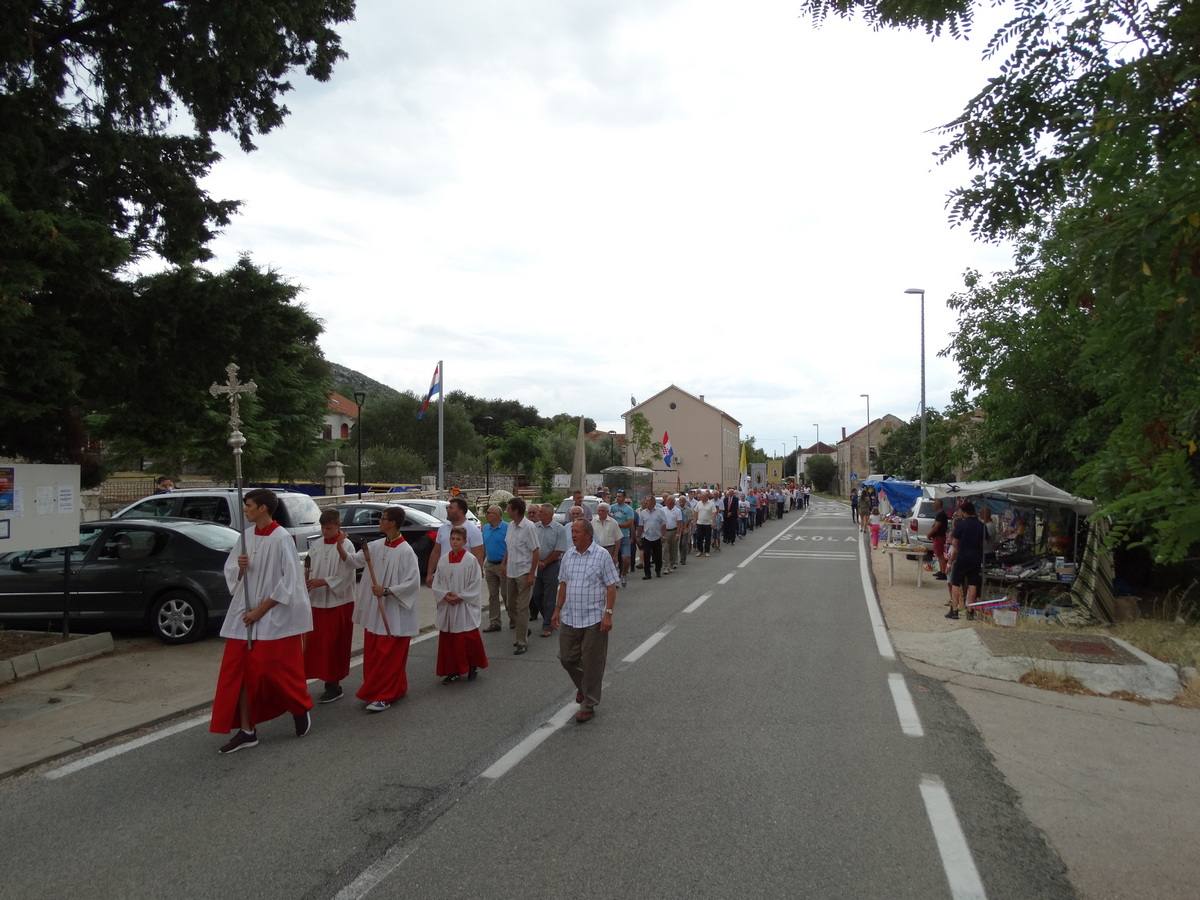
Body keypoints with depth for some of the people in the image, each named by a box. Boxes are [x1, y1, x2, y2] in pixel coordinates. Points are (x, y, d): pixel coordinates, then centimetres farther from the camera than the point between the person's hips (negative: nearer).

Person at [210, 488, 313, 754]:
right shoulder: (247, 535, 5)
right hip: (244, 613, 7)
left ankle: (300, 709, 28)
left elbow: (289, 581, -15)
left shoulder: (281, 539, -15)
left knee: (275, 670, 1)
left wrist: (261, 610, -14)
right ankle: (247, 731, 14)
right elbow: (231, 572, 11)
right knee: (239, 671, 4)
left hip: (275, 616, -6)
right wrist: (240, 567, -13)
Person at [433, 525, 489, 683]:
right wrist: (445, 595, -10)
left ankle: (473, 666, 23)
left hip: (465, 608, -4)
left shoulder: (470, 560, -8)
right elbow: (437, 583, 7)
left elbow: (476, 584, -8)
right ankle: (453, 671, 19)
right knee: (447, 640, 7)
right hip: (447, 607, 4)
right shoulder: (444, 560, 4)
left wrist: (460, 597, -14)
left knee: (468, 639, 1)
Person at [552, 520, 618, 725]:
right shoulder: (568, 555, 7)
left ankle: (588, 706, 15)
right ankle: (582, 686, 39)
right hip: (569, 618, 5)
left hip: (594, 619, -5)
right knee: (566, 658, 11)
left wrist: (608, 614, -15)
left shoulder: (602, 556, -9)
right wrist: (558, 608, 11)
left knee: (592, 664, 2)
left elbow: (611, 587, -9)